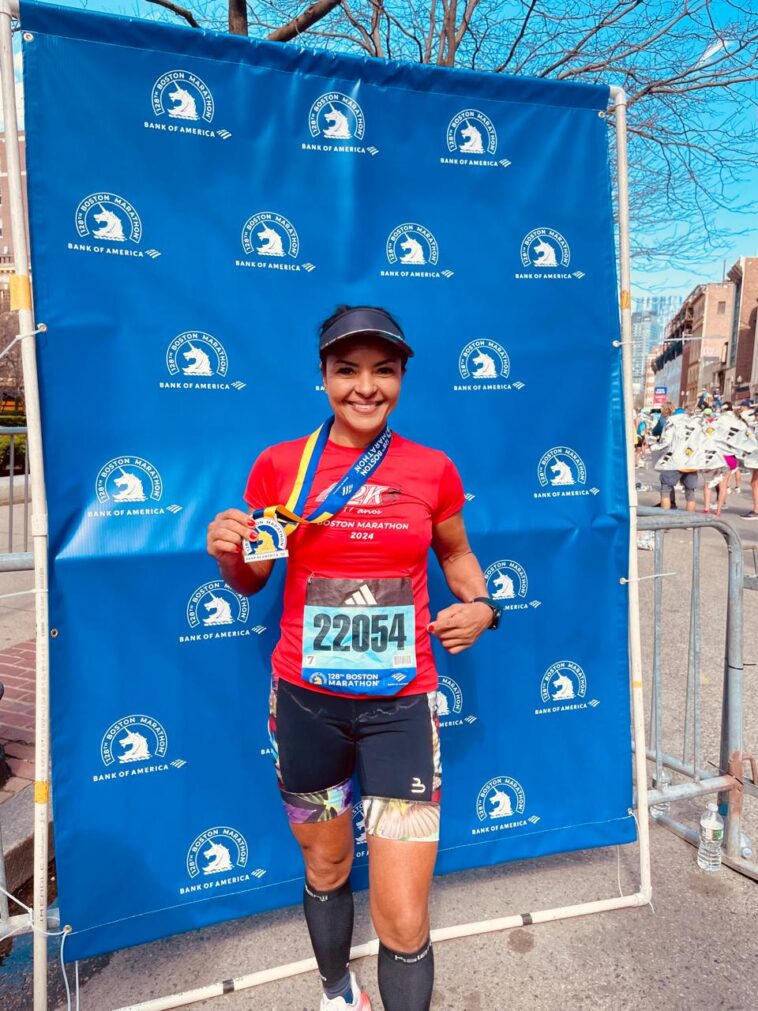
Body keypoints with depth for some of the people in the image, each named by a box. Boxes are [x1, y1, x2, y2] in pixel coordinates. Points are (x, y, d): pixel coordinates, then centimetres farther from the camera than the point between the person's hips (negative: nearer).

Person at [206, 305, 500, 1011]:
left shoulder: (432, 469, -4)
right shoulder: (279, 464, -5)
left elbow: (455, 554, 14)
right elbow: (251, 581, 5)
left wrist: (479, 604, -5)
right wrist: (227, 554, -16)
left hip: (401, 702, -1)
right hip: (306, 699, 1)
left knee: (404, 922, 0)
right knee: (324, 869, 24)